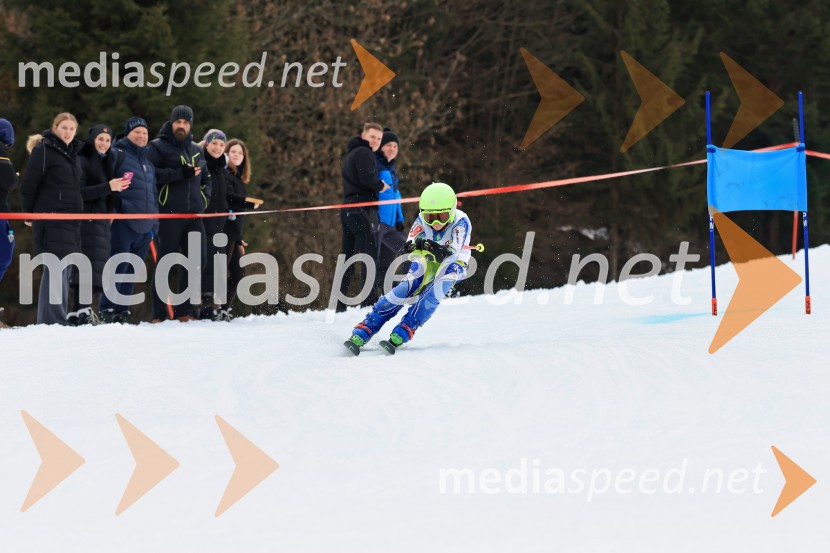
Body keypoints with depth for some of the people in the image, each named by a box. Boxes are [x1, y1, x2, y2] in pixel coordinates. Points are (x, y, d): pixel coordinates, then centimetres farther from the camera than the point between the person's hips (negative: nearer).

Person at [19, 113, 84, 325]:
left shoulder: (73, 153, 17)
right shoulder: (44, 151, -7)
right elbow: (29, 185, -9)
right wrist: (29, 213, -2)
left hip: (71, 220, 8)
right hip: (51, 218, -8)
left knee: (65, 268, 8)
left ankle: (59, 317, 12)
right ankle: (51, 320, -15)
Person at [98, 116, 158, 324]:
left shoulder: (149, 160, 21)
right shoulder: (117, 155, -2)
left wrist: (155, 221, 21)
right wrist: (116, 200, -17)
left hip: (145, 227, 7)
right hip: (124, 223, -7)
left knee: (132, 271, 9)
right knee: (118, 268, -10)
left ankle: (122, 310, 14)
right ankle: (107, 309, -7)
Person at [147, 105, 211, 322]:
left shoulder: (196, 150, 19)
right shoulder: (158, 147, 0)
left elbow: (205, 178, 32)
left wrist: (204, 198, 14)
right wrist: (180, 173, -18)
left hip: (194, 215, 6)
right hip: (169, 213, -6)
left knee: (197, 262, 4)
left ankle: (183, 311, 13)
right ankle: (159, 315, -3)